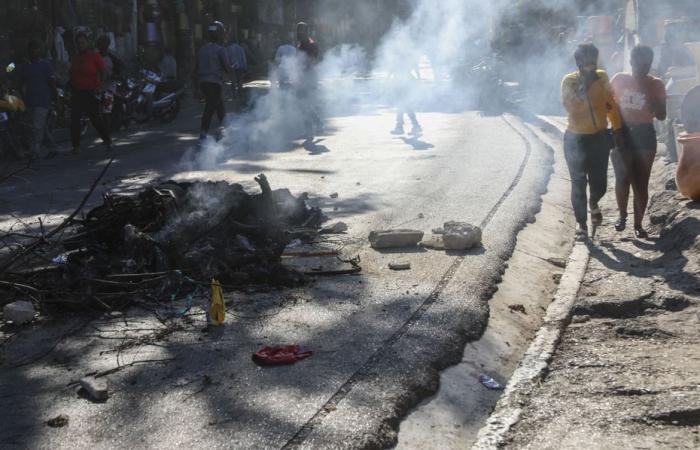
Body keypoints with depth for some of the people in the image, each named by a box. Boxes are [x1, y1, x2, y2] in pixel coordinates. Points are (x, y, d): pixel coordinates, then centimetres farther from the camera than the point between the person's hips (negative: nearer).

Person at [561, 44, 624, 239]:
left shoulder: (602, 77, 0)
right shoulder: (569, 81, -10)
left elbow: (612, 105, 6)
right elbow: (569, 105, -27)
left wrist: (617, 130, 3)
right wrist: (585, 84, -27)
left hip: (600, 137, 3)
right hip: (576, 139, -3)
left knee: (599, 182, 6)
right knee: (578, 184, 0)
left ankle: (593, 203, 41)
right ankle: (581, 222, 16)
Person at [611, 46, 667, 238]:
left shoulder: (656, 84, -2)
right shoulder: (619, 80, 0)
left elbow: (661, 116, -3)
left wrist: (648, 94, -17)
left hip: (645, 136, 0)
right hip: (622, 134, 1)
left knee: (641, 183, 0)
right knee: (622, 179, 3)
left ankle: (638, 224, 11)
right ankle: (622, 215, 25)